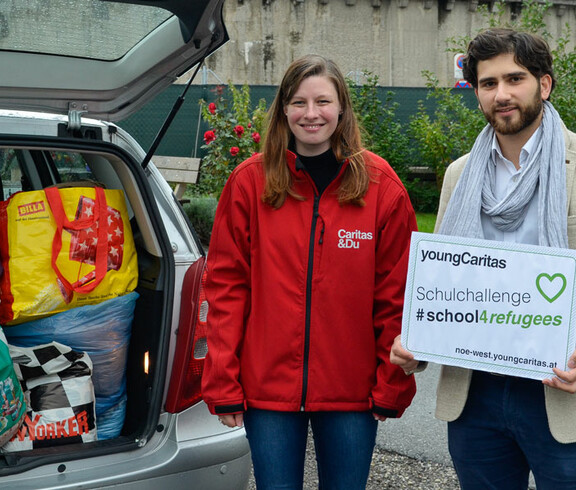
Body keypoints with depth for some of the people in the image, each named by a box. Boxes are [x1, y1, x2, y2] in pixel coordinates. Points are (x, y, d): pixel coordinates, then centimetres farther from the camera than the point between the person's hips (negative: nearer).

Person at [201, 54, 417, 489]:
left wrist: (393, 386, -2)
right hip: (267, 387, 0)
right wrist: (223, 384, -4)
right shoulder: (250, 181, 0)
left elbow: (397, 294, 0)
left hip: (352, 390, 0)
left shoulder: (380, 184, 0)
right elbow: (226, 286, 0)